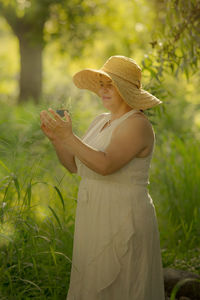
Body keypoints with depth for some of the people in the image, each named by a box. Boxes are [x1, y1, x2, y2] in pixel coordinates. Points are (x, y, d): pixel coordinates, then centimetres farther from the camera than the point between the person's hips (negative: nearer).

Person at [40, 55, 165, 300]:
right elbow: (74, 165, 10)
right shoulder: (100, 121, 12)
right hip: (96, 220, 9)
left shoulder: (136, 124, -16)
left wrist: (68, 137, -33)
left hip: (124, 222, -9)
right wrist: (55, 138, -6)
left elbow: (105, 165, -29)